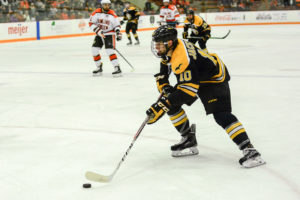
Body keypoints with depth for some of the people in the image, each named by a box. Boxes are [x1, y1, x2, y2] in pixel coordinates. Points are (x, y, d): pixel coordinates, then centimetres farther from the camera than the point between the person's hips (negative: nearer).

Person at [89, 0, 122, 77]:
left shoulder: (112, 14, -6)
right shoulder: (96, 12, -5)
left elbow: (117, 24, 3)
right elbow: (91, 23, -6)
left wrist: (118, 33, -13)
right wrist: (98, 31, -17)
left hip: (109, 34, -4)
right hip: (99, 34, 4)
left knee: (109, 50, -21)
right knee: (94, 50, -3)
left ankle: (117, 68, -21)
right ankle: (99, 67, 15)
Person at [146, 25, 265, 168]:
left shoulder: (182, 58, -35)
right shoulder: (169, 48, -7)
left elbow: (188, 88, -39)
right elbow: (163, 71, 13)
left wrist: (162, 105, -40)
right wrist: (164, 86, -6)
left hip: (214, 77, -10)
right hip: (192, 76, 10)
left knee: (221, 115, -24)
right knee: (171, 104, 3)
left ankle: (249, 150, -27)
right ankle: (189, 141, 13)